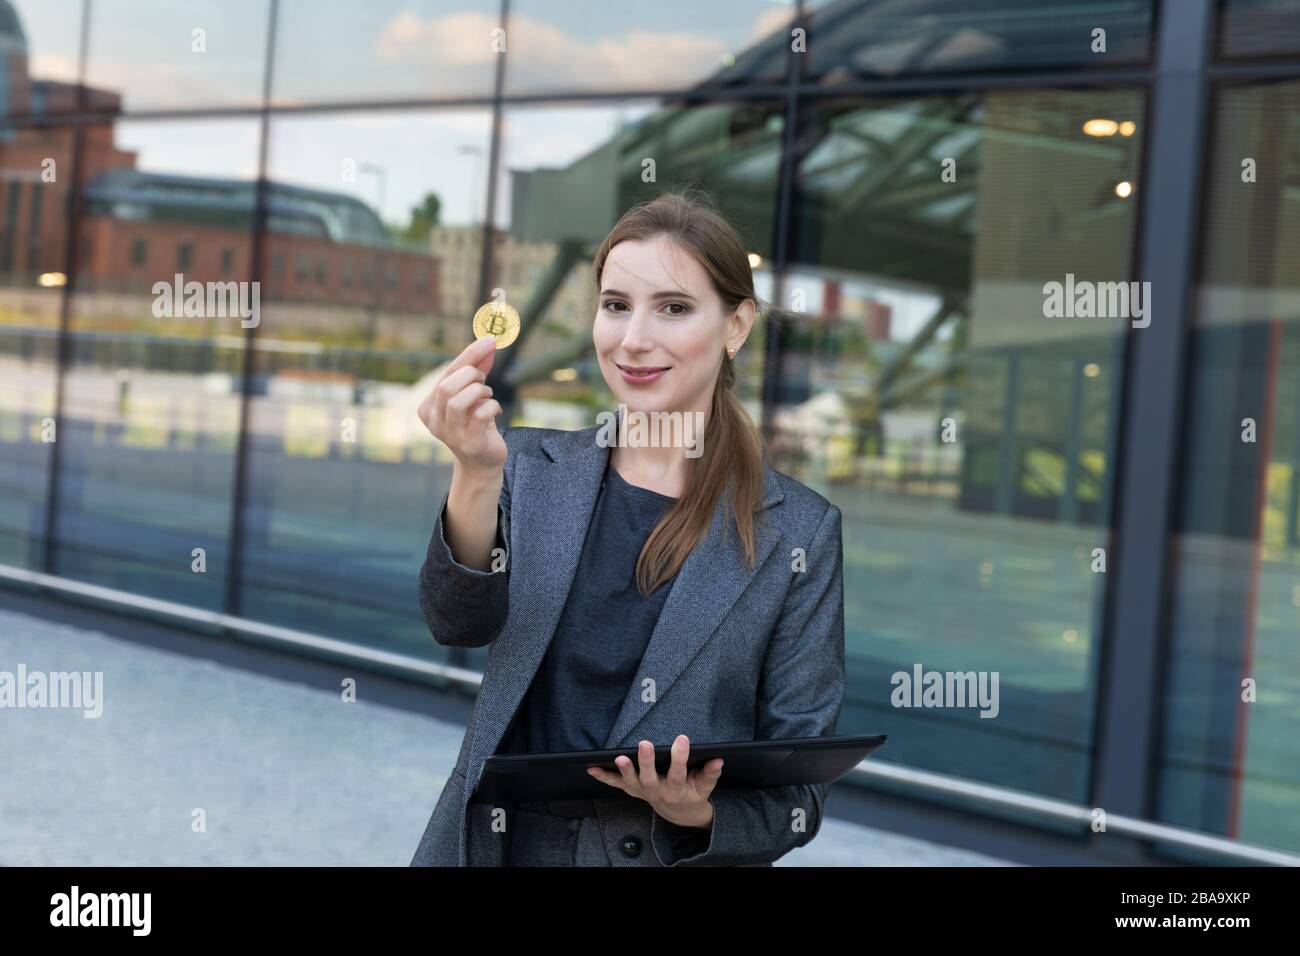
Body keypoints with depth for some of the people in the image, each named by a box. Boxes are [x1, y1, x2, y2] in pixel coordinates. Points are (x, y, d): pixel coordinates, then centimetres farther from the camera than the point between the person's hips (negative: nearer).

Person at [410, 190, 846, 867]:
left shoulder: (798, 532, -6)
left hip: (685, 857, -1)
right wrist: (476, 473, -33)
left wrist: (699, 814, -23)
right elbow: (459, 622, -17)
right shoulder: (530, 467, 0)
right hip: (499, 844, 2)